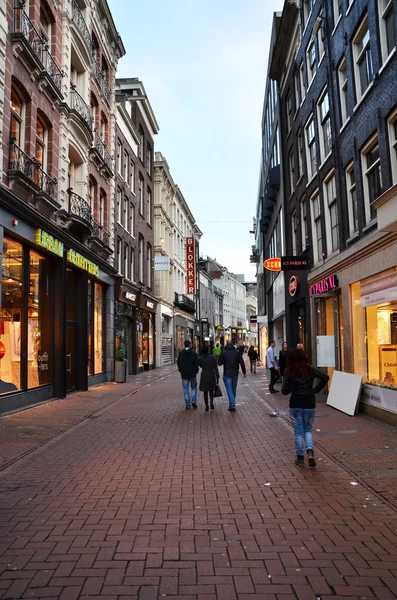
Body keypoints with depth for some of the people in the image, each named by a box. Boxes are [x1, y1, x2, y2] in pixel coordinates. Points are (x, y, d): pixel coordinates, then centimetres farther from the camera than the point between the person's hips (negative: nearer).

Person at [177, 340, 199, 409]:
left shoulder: (181, 353, -2)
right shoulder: (194, 353, -7)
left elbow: (178, 363, 1)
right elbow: (196, 363, -8)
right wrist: (196, 371, 6)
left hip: (184, 374, 1)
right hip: (192, 374, -1)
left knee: (186, 389, 7)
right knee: (194, 387, 15)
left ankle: (188, 404, 7)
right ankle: (193, 401, 0)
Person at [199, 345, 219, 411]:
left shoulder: (200, 358, -6)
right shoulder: (212, 357, -8)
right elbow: (215, 368, -7)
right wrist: (217, 377, 1)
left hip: (204, 376, 0)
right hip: (212, 375, 0)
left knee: (205, 392, 9)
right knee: (211, 390, 16)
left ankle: (207, 406, 7)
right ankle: (211, 402, -8)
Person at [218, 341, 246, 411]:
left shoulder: (223, 353, -5)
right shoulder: (237, 352, 0)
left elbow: (219, 363, 0)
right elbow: (242, 363, -5)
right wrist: (244, 372, 1)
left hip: (227, 374, -3)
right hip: (235, 374, 3)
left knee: (229, 390, 0)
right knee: (233, 390, 16)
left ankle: (232, 406, -9)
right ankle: (232, 405, 26)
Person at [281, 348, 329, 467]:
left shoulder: (288, 372, -7)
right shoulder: (310, 369, -1)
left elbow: (284, 391, -9)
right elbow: (325, 377, 3)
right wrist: (316, 389, 9)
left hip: (295, 406, -2)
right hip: (309, 405, 2)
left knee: (298, 432, 11)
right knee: (307, 430, 17)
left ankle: (300, 457, 16)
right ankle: (310, 451, -5)